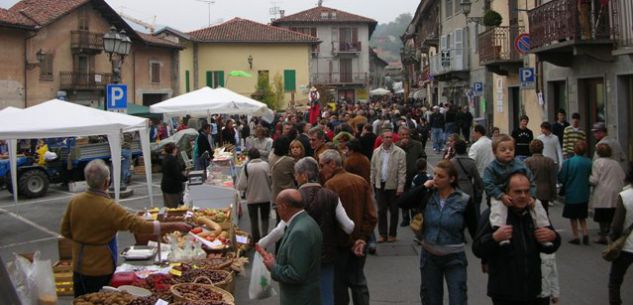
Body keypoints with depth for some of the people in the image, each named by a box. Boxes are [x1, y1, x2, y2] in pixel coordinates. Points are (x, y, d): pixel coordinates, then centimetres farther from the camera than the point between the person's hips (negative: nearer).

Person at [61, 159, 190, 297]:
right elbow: (140, 225, -26)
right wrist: (175, 226, -23)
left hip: (78, 267, 6)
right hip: (100, 269, -5)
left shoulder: (74, 201, -6)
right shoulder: (109, 208, -23)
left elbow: (65, 231, 5)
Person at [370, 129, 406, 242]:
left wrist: (400, 187, -12)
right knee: (381, 211, 7)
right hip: (380, 185, 3)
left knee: (393, 211, 8)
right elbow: (373, 168, 10)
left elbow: (402, 171, -9)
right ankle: (382, 234, 15)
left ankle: (392, 234, 18)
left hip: (393, 185, -3)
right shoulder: (376, 151, 5)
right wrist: (372, 182, 7)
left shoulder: (399, 152, -7)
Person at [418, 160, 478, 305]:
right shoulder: (427, 196, -3)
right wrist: (423, 187, -16)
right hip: (429, 256, 3)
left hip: (454, 258, -3)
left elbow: (475, 231, -4)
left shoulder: (464, 201, -11)